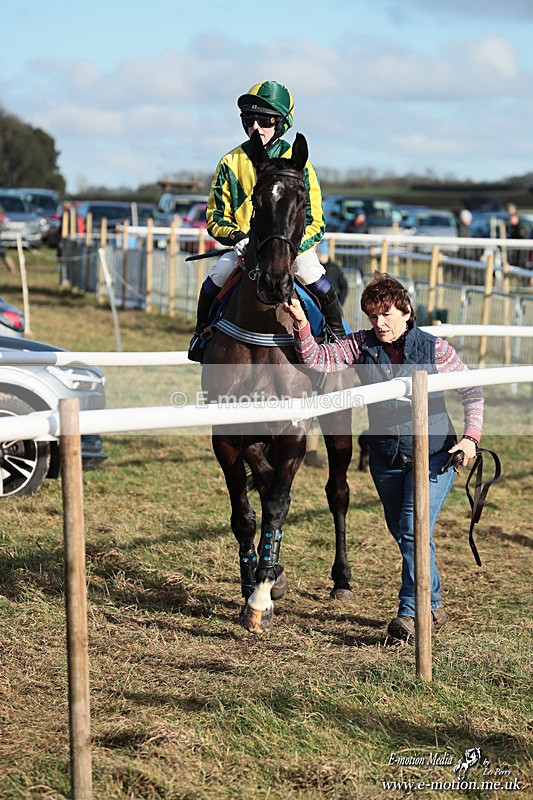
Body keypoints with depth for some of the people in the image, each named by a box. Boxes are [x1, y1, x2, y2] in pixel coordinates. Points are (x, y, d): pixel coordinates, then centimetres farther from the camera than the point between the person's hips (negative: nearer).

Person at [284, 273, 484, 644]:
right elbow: (319, 360, -8)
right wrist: (302, 325, -24)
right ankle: (433, 606, 32)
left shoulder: (434, 349, -9)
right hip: (386, 459, 5)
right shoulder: (363, 346, -1)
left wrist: (471, 436, -12)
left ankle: (411, 613, -16)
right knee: (403, 533, 15)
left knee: (414, 530, -17)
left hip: (432, 456, -5)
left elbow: (472, 391, -1)